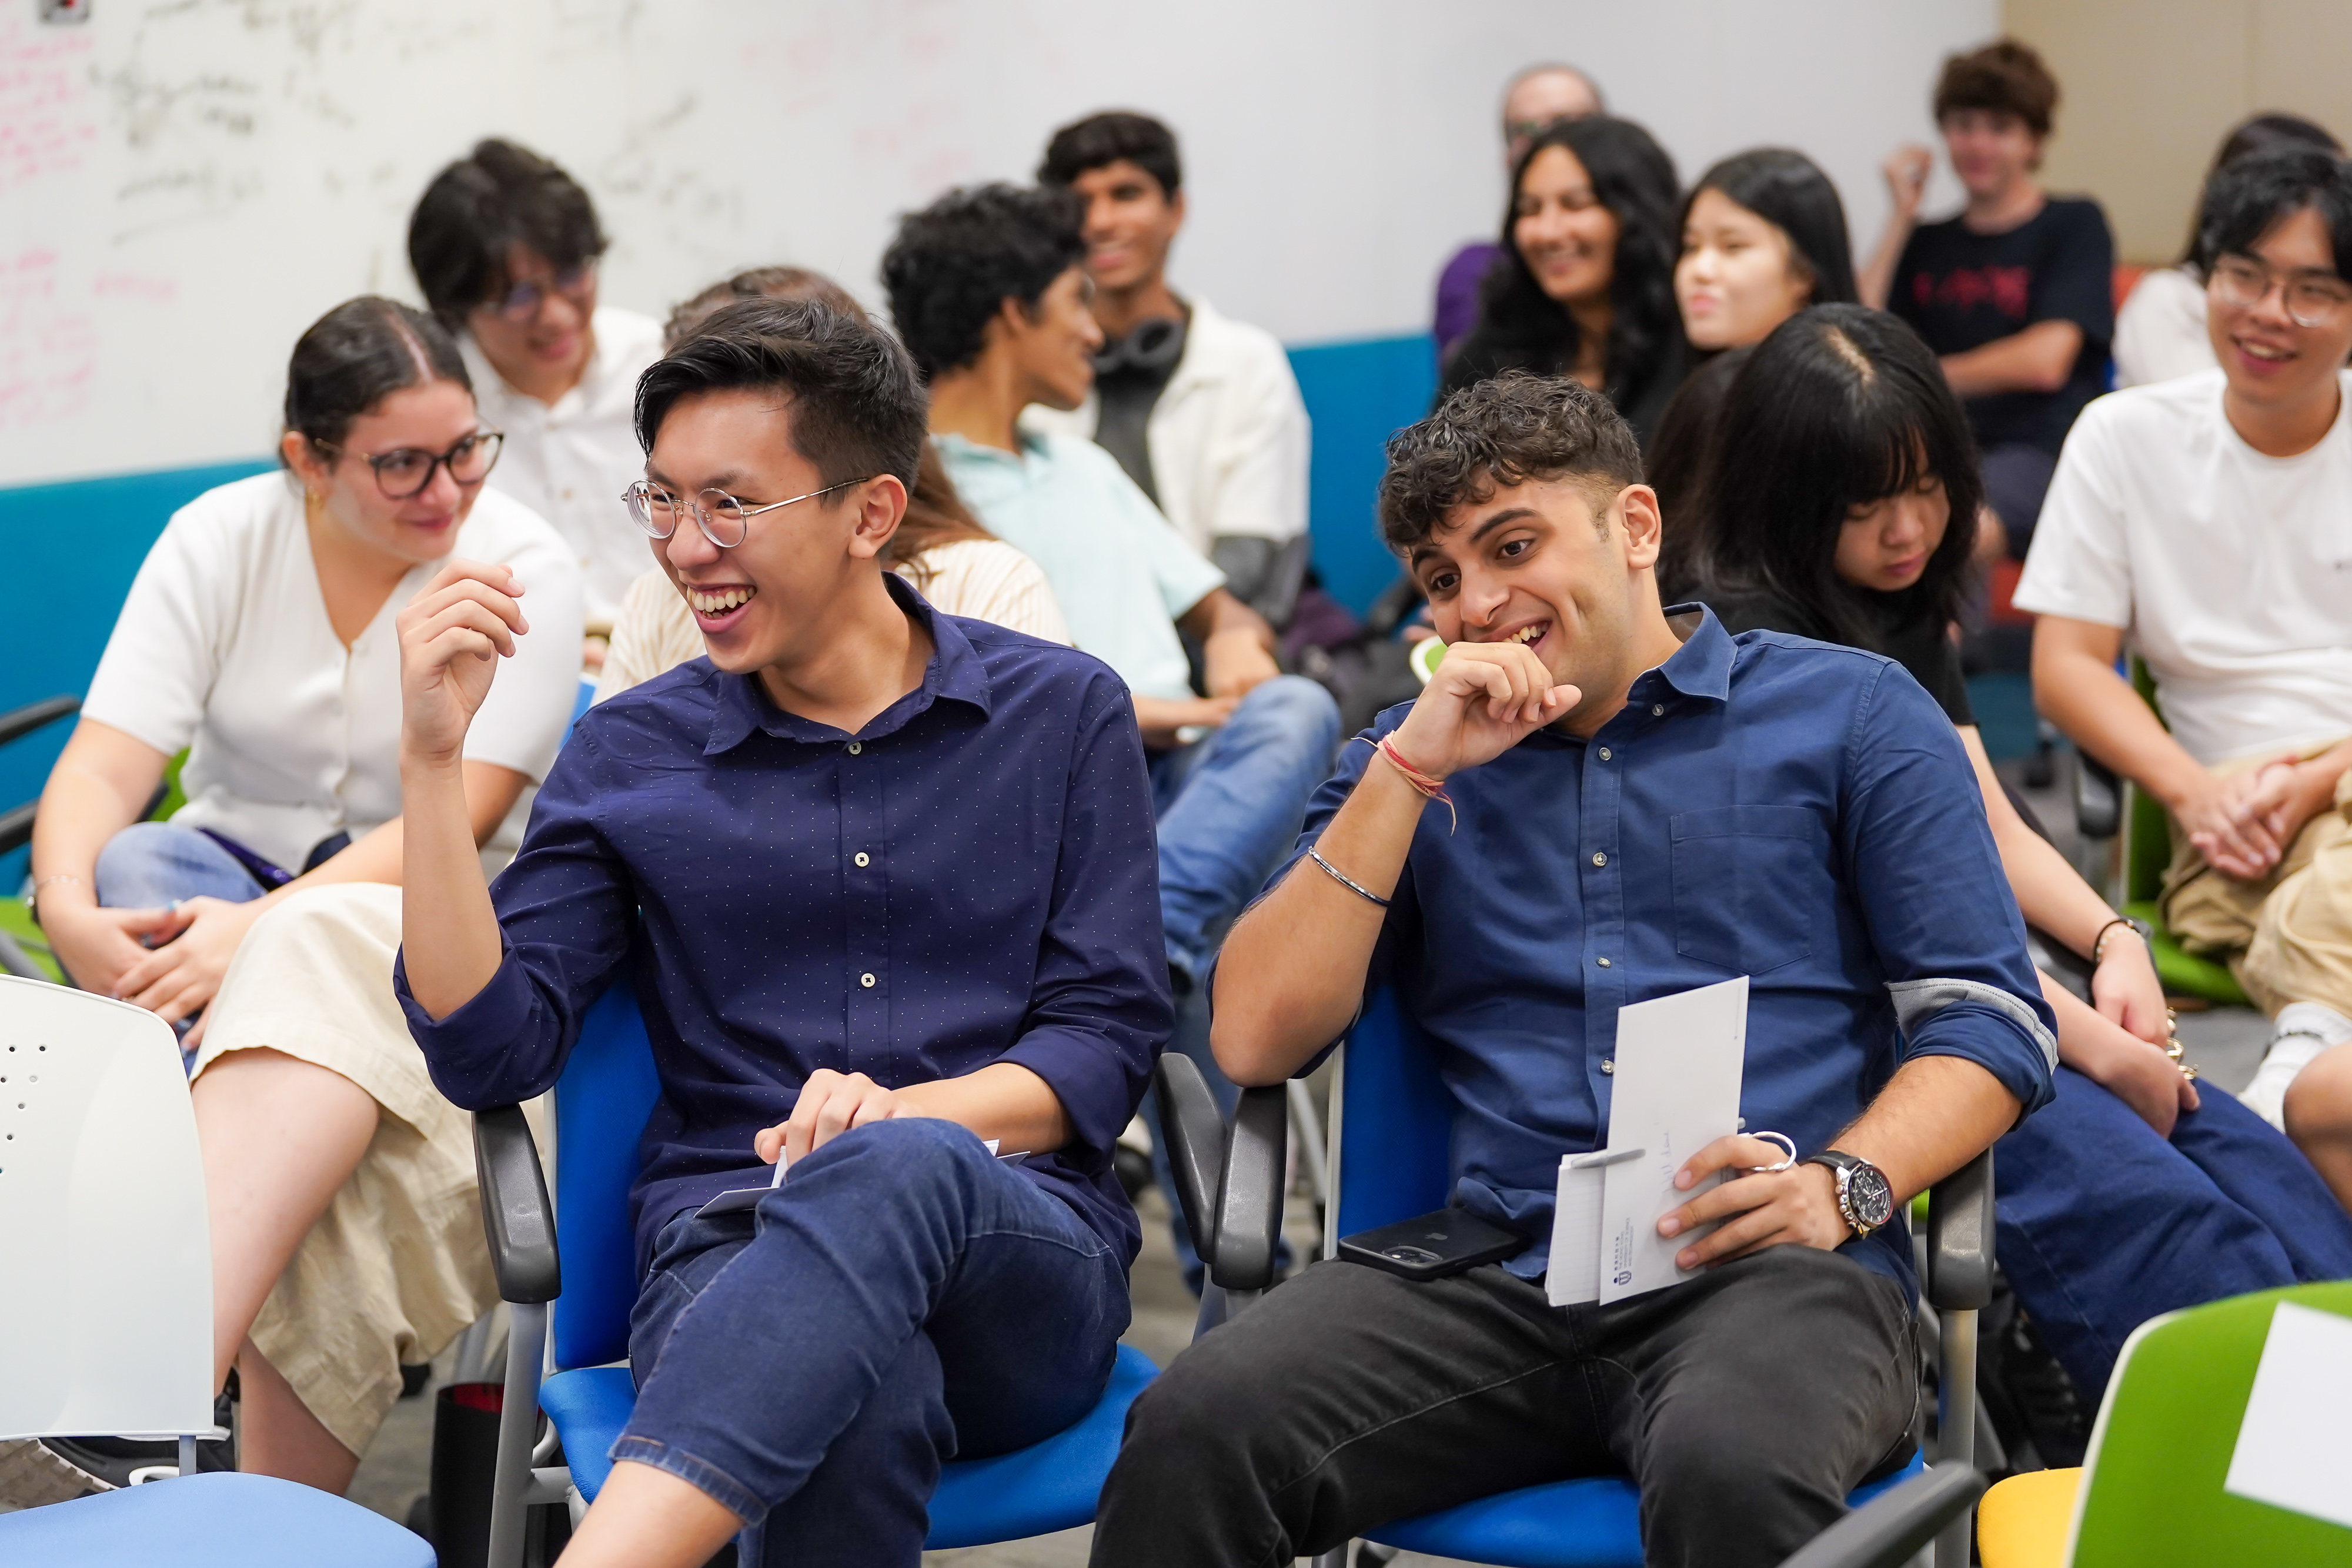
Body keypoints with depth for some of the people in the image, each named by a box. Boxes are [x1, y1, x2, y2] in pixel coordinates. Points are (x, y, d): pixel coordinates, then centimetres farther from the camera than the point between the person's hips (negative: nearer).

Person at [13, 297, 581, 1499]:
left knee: (318, 959, -38)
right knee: (134, 871, -32)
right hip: (236, 875, 3)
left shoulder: (522, 567, -9)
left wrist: (261, 931, -33)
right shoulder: (220, 541, -2)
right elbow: (101, 769, -11)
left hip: (430, 916, -3)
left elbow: (459, 820, -18)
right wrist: (70, 909, -34)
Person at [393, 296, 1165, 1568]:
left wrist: (908, 1118, -15)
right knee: (857, 1412, -41)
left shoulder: (1062, 714, 12)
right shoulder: (633, 754, 15)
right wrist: (434, 761, -3)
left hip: (1024, 1260, 0)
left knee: (897, 1172, -41)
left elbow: (1107, 1035, 5)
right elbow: (489, 1051, 6)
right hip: (733, 1258, 0)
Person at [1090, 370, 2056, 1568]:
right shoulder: (1415, 759, 22)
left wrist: (1843, 1185, -12)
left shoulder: (1848, 712, 14)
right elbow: (1255, 1042, 9)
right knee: (1192, 1433, -27)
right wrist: (1413, 767, 2)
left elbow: (1991, 1016, 7)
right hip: (1492, 1280, 3)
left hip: (1766, 1273, -2)